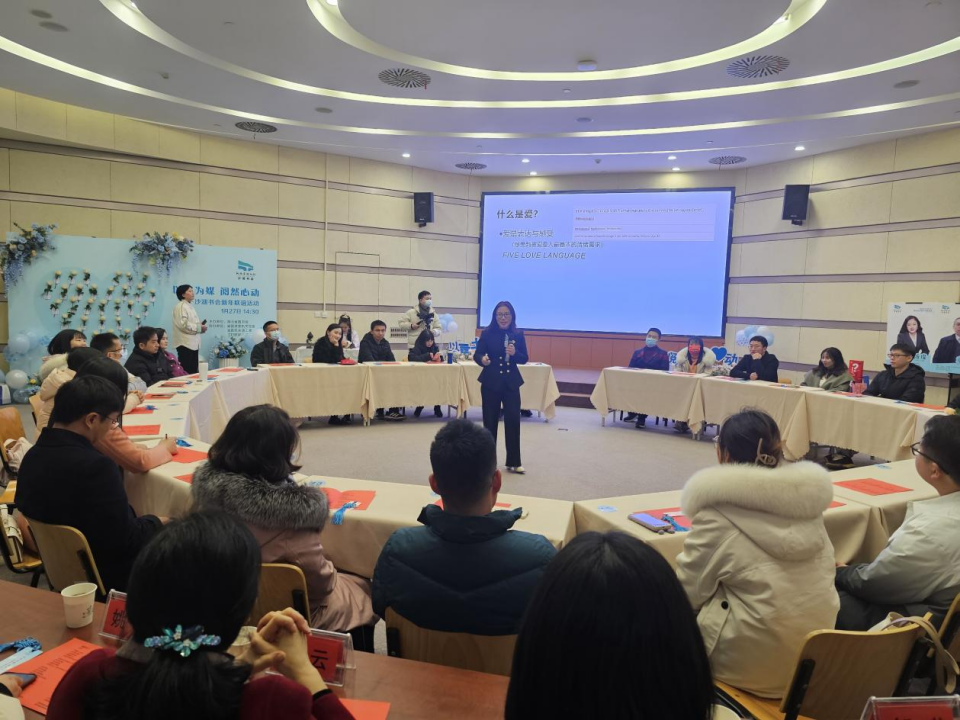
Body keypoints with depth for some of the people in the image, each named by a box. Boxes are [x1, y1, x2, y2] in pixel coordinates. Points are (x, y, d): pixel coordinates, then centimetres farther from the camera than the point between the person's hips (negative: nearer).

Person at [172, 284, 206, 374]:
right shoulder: (181, 307, -9)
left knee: (194, 371, 9)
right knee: (186, 371, -7)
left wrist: (200, 327, 7)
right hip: (185, 343, -9)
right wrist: (199, 327, -11)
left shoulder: (190, 306, 18)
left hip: (193, 343, 9)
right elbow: (183, 325, -20)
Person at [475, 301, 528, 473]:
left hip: (511, 383, 1)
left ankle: (514, 462, 9)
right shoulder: (487, 333, -5)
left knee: (513, 420, -2)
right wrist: (482, 359, -29)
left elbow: (524, 359, 3)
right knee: (490, 421, 6)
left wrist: (514, 353, -18)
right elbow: (477, 354, -6)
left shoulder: (518, 334, 1)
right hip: (491, 382, -1)